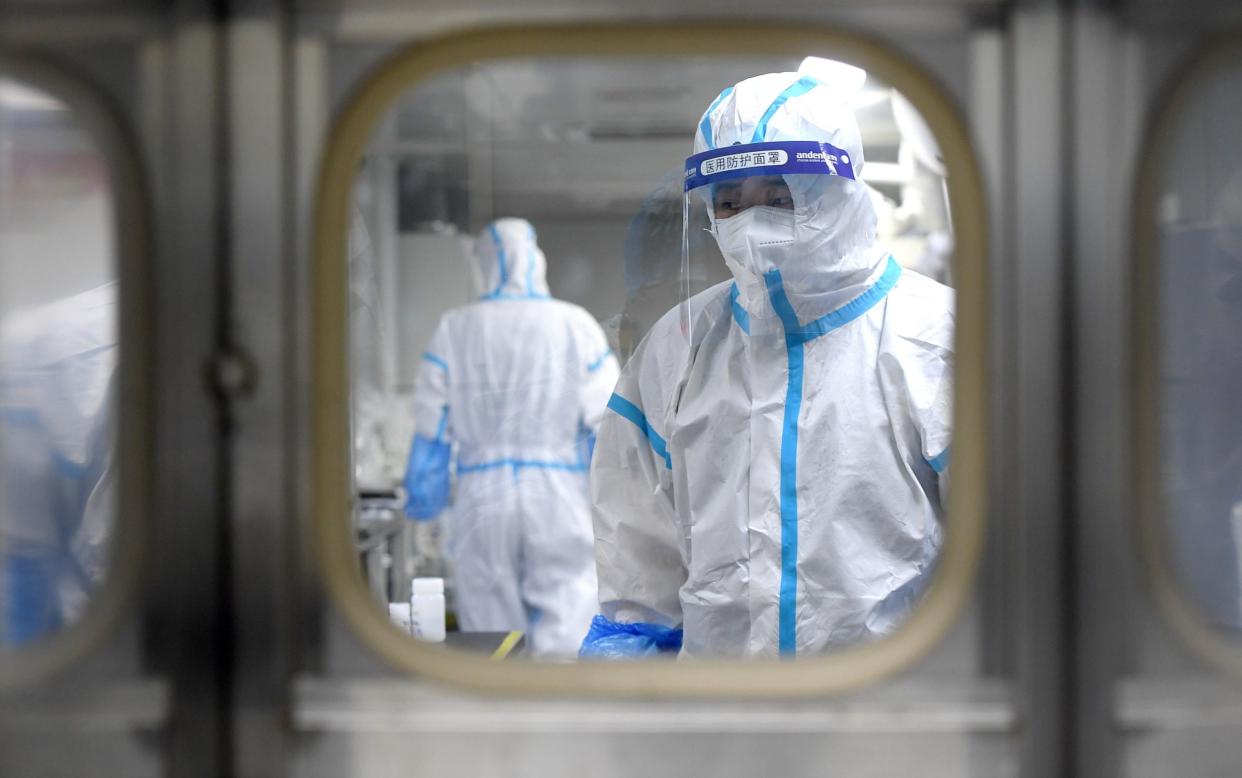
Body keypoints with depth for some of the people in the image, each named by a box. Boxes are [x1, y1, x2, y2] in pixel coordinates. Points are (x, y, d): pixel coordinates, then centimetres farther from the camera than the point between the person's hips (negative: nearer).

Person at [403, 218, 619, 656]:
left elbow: (431, 431, 5)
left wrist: (422, 503, 14)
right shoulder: (576, 326, 1)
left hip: (482, 501, 2)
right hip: (560, 500, -1)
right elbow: (607, 423, 0)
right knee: (562, 633, -3)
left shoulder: (454, 330, 5)